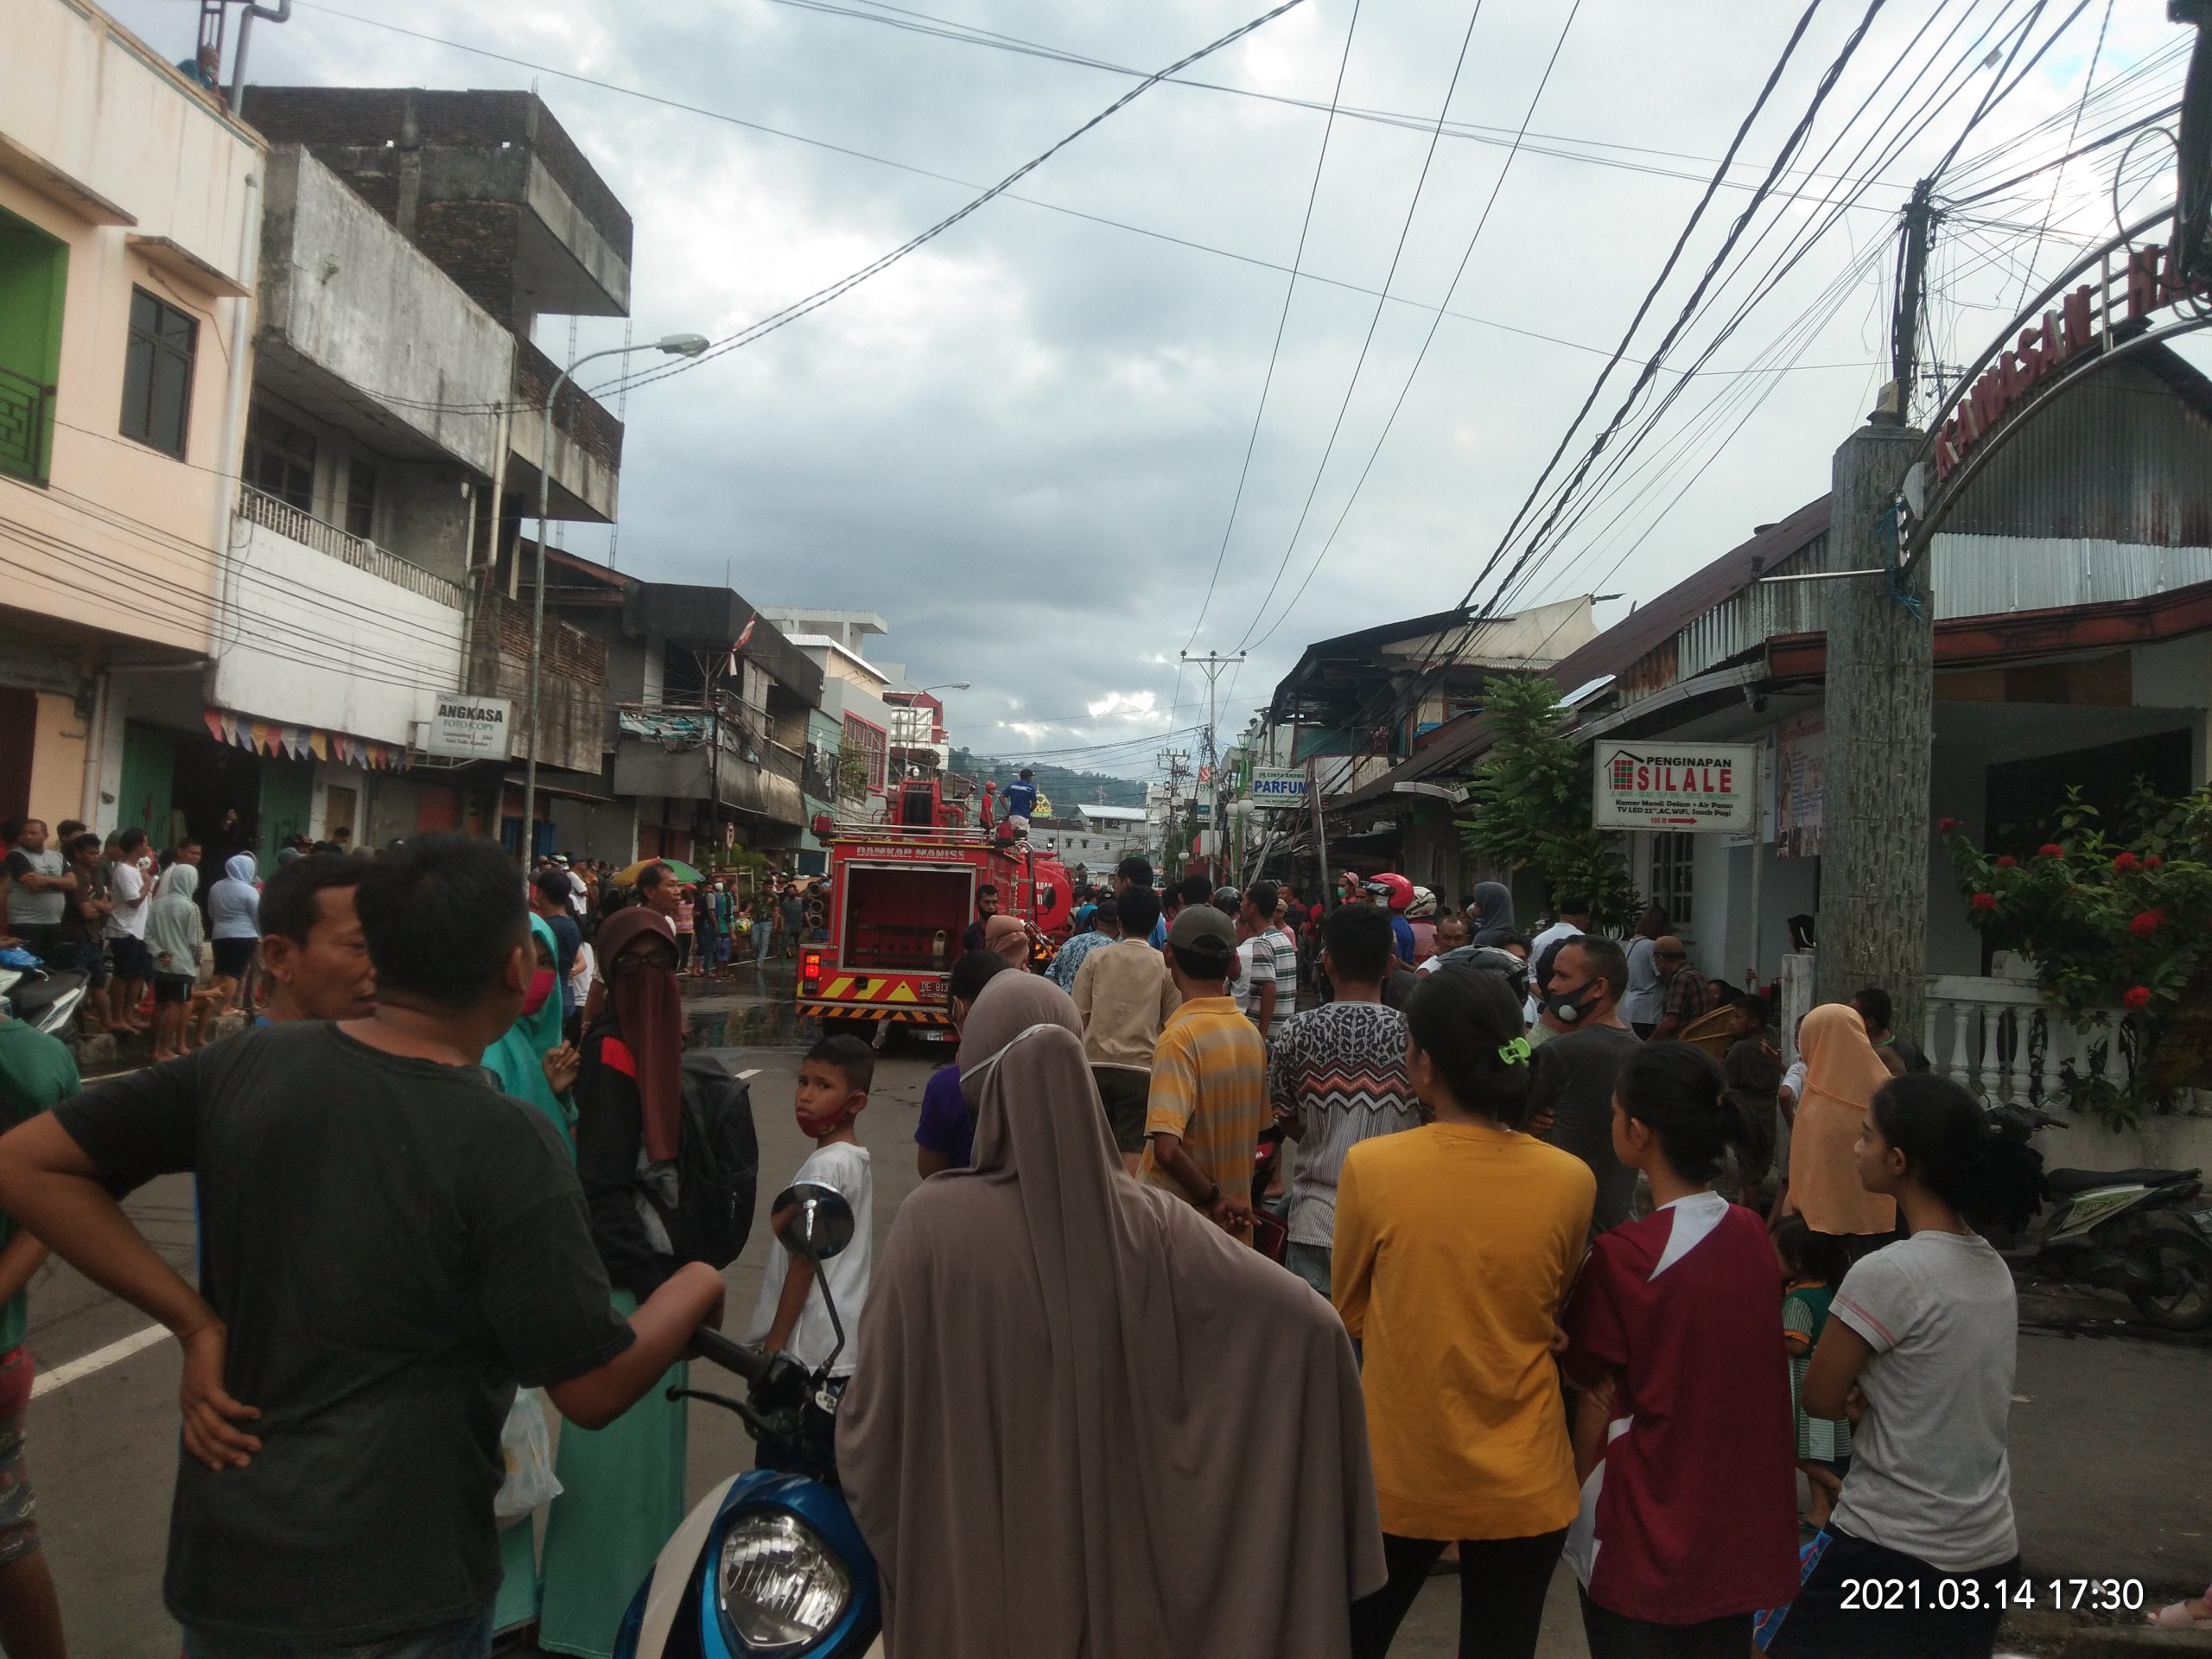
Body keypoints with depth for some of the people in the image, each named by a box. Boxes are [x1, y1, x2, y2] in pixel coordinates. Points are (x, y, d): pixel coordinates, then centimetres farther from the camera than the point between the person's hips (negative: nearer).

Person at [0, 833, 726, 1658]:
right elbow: (594, 1389, -18)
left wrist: (195, 1322, -4)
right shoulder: (506, 1144, -21)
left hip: (218, 1565, 5)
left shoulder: (247, 1064, -7)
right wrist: (695, 1289, 1)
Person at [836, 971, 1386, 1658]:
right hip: (1115, 1563, 2)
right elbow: (1311, 1323, -16)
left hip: (968, 1578, -2)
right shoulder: (1149, 1220, -12)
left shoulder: (933, 1221, -18)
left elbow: (873, 1417, -11)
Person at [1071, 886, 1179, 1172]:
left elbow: (1078, 1015, 1)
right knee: (1132, 1150, -1)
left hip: (1096, 1065, 2)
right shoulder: (1165, 966, -1)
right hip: (1141, 1068, -2)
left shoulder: (1096, 959, 2)